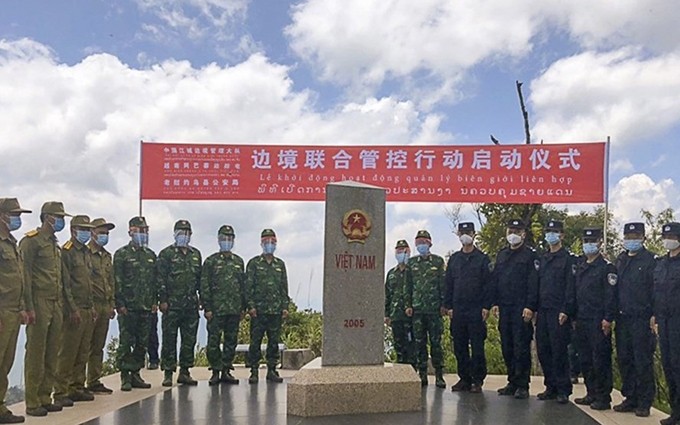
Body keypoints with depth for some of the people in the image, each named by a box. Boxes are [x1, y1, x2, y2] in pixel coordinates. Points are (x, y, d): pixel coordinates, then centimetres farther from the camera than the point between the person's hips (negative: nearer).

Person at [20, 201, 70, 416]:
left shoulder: (55, 245, 20)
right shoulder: (31, 240, -6)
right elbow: (25, 275, -12)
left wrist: (62, 305, 16)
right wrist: (29, 307, -18)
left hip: (56, 306, 8)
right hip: (40, 304, -8)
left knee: (52, 354, 9)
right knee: (35, 354, -3)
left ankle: (45, 397, 17)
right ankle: (32, 402, 2)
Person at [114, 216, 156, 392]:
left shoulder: (151, 255, 16)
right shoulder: (122, 254, -1)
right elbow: (117, 281, -6)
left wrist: (154, 301, 9)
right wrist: (120, 304, -12)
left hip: (146, 307, 5)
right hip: (128, 307, -5)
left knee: (142, 343, 8)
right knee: (126, 343, -2)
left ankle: (136, 374, 16)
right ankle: (125, 377, 2)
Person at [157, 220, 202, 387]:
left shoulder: (196, 254, 16)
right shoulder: (166, 254, 1)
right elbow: (161, 279, -5)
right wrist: (163, 300, -12)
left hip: (191, 305, 5)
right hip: (172, 304, -5)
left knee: (189, 340, 7)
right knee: (169, 340, -2)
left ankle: (184, 372, 15)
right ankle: (168, 373, 4)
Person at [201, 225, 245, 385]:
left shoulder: (239, 261, 14)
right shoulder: (211, 261, 1)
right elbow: (204, 286, -3)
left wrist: (243, 307, 11)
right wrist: (207, 307, -9)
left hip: (234, 309, 4)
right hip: (216, 309, -4)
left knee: (231, 341, 7)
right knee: (214, 342, -3)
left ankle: (226, 371, 14)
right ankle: (216, 372, 5)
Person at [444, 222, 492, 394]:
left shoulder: (482, 259, 2)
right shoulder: (454, 259, 13)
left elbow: (488, 284, -2)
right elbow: (448, 284, 13)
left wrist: (486, 306, -9)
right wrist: (449, 306, 6)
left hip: (476, 310, -4)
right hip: (458, 310, 4)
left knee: (477, 346, -2)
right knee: (459, 346, 6)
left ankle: (477, 380, 5)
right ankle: (464, 378, 15)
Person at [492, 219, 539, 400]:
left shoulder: (530, 256, -2)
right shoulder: (501, 255, 16)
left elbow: (533, 283, -8)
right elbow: (495, 280, 17)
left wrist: (530, 306, -15)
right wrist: (495, 302, 8)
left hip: (521, 309, -6)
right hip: (505, 308, 6)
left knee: (521, 347, -4)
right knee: (507, 347, 9)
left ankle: (522, 385, 1)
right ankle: (512, 382, 18)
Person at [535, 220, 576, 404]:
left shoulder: (567, 259, -2)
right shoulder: (542, 259, 17)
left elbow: (570, 287, -8)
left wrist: (565, 311, -14)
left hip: (558, 312, -6)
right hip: (542, 311, 6)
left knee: (559, 351, -4)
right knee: (543, 350, 6)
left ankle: (563, 390, 4)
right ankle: (551, 387, 16)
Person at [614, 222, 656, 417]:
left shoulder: (650, 260, -5)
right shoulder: (620, 260, 13)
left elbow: (655, 290, -10)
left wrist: (653, 316, -15)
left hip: (642, 319, -6)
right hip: (623, 318, 6)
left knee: (643, 362, 1)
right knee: (625, 360, 10)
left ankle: (644, 403, 9)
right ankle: (630, 398, 20)